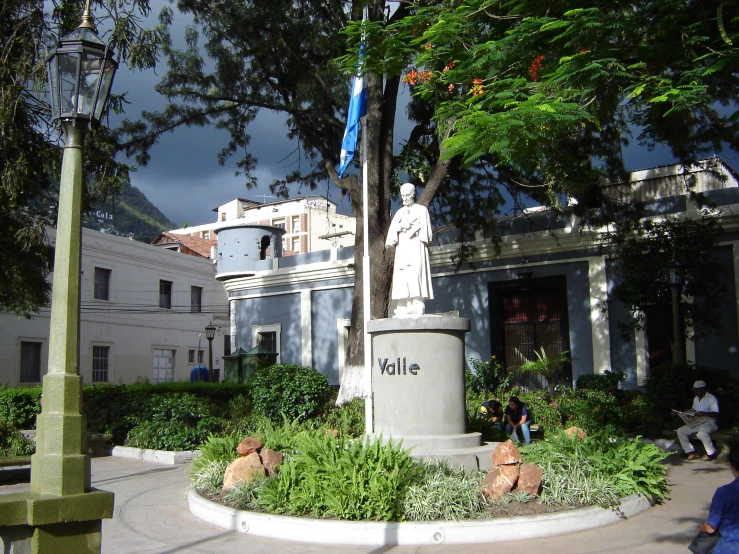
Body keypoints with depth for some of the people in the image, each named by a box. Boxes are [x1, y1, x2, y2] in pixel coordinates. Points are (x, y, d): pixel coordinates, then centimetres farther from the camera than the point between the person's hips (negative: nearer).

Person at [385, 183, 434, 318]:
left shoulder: (422, 209, 11)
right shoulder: (399, 212, 22)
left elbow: (424, 228, 0)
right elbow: (393, 229, 8)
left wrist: (411, 229, -9)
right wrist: (402, 227, -10)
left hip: (416, 245, -4)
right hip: (402, 246, 4)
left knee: (415, 274, -16)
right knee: (402, 276, -7)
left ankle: (417, 307, -21)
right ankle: (403, 308, -11)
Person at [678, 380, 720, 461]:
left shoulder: (711, 398, -8)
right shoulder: (696, 398, 16)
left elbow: (716, 414, -16)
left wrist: (704, 413, -32)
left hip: (709, 423, -8)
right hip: (697, 423, 8)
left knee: (701, 433, -39)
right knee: (680, 431, -9)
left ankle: (712, 453, -19)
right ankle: (691, 452, -6)